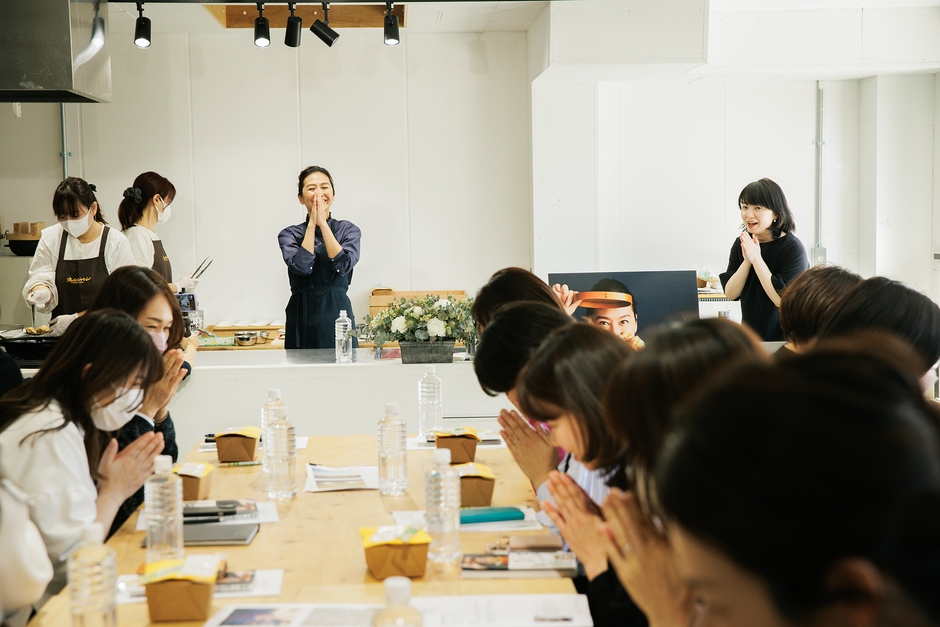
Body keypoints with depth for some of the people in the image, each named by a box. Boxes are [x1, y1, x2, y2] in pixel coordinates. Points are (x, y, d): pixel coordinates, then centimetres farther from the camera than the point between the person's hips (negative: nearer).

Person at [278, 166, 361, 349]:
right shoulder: (290, 234, 6)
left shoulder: (349, 230, 7)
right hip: (303, 319, 0)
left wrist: (322, 223, -9)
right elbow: (302, 266, -13)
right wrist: (312, 224, -6)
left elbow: (343, 265, -12)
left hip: (337, 316, 0)